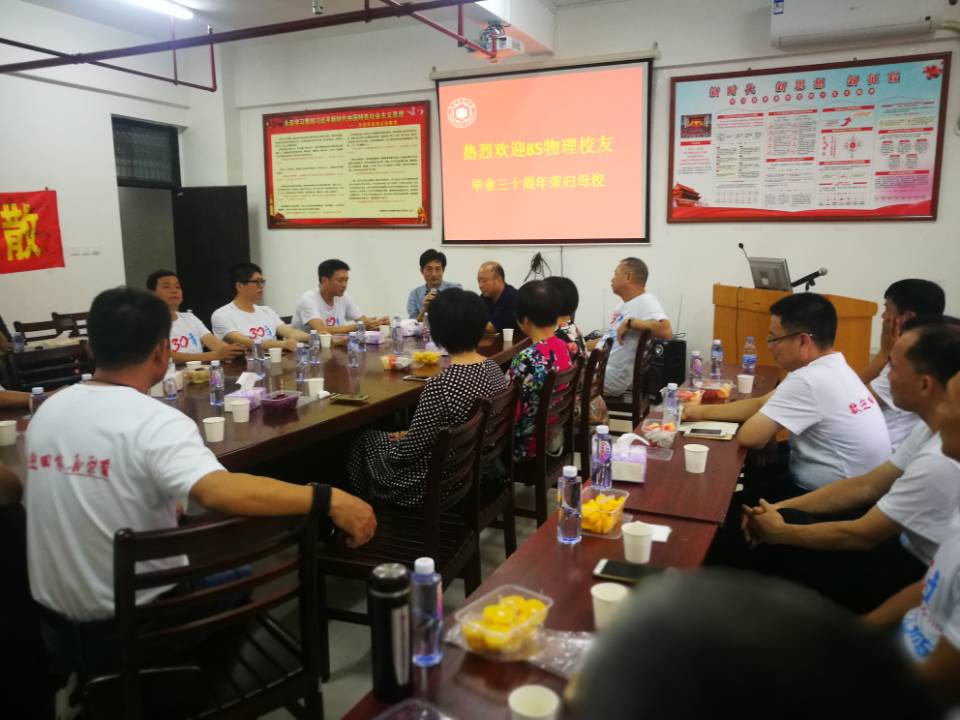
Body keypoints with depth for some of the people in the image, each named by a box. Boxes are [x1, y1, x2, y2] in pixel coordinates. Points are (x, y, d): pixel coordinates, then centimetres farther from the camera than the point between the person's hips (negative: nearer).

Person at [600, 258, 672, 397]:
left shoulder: (646, 302, -16)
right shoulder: (623, 305, 14)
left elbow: (666, 332, -34)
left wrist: (629, 322, -28)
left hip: (613, 377, -9)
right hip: (601, 368, 9)